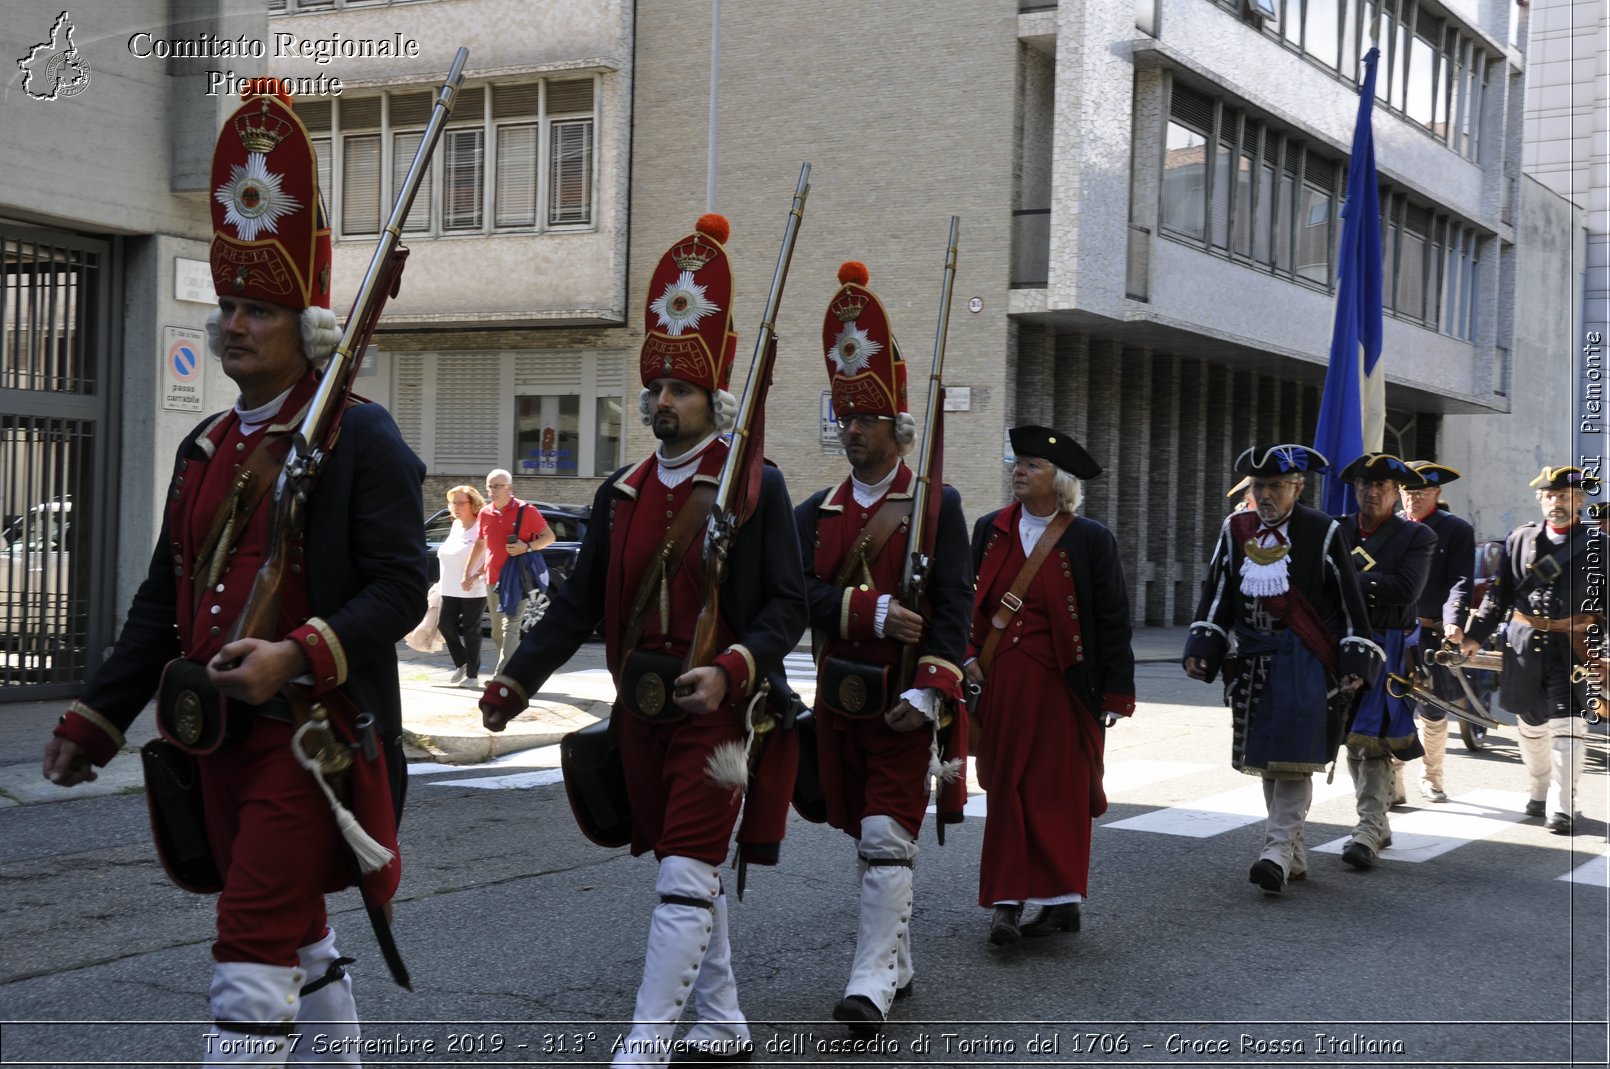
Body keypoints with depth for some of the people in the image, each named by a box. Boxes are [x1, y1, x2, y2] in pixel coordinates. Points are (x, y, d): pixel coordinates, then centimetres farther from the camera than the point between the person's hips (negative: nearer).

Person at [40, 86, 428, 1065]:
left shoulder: (363, 442, -8)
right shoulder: (204, 449, 14)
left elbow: (400, 588, -14)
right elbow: (164, 597, 18)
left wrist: (296, 656, -27)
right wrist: (100, 717, 14)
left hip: (314, 736, -8)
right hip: (220, 736, 8)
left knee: (255, 951, -10)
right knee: (297, 928, 20)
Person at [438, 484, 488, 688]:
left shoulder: (480, 526, -12)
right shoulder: (455, 525, 14)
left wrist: (475, 577, -22)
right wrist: (442, 582, 21)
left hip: (473, 591, -7)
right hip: (450, 589, 7)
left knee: (470, 631, -1)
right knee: (444, 625, 2)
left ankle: (472, 675, 8)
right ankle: (461, 664, 21)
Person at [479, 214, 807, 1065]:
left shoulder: (758, 488, -6)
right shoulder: (621, 493, 9)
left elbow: (786, 605, -8)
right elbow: (579, 603, 9)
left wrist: (731, 670, -24)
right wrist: (516, 680, -2)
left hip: (716, 712, -6)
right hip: (641, 711, 6)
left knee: (685, 879, -8)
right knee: (690, 873, 16)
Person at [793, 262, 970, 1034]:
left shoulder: (937, 504, -4)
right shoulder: (818, 512, 9)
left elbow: (953, 605, -9)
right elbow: (800, 594, -5)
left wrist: (928, 692, -18)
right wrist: (873, 613, -20)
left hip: (906, 700, -5)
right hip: (840, 698, 5)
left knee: (888, 838, -10)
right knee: (865, 839, 14)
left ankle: (870, 983, -11)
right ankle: (897, 962, 28)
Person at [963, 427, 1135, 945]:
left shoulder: (1090, 540, -2)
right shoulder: (989, 530, 9)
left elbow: (1113, 623, -1)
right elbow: (969, 598, 15)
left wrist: (1116, 696, -4)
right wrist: (969, 656, 1)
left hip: (1060, 688, -3)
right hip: (999, 686, 3)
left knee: (1059, 793, 4)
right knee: (1007, 790, 2)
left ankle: (1060, 899, 14)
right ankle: (1007, 902, 3)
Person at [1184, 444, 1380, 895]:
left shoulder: (1320, 531, -3)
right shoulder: (1235, 530, 8)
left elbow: (1348, 598, -2)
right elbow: (1217, 591, 9)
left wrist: (1356, 661, -6)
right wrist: (1202, 647, -1)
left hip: (1305, 660, -5)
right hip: (1254, 659, 5)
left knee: (1293, 757, -12)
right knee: (1265, 759, 8)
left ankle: (1278, 850, -12)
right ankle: (1295, 856, 18)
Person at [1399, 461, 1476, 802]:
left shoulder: (1457, 530, 2)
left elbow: (1459, 581, -7)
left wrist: (1454, 621, -23)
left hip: (1433, 634, -1)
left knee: (1433, 711, 9)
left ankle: (1431, 779, 26)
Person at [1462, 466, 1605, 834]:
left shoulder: (1596, 545, 1)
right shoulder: (1520, 539, 8)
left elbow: (1605, 604, 1)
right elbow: (1498, 594, 9)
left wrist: (1601, 651, -8)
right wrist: (1476, 635, 1)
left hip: (1572, 646, -3)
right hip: (1523, 646, 3)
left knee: (1566, 724, -10)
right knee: (1531, 725, 14)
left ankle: (1562, 805, -7)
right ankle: (1538, 791, 33)